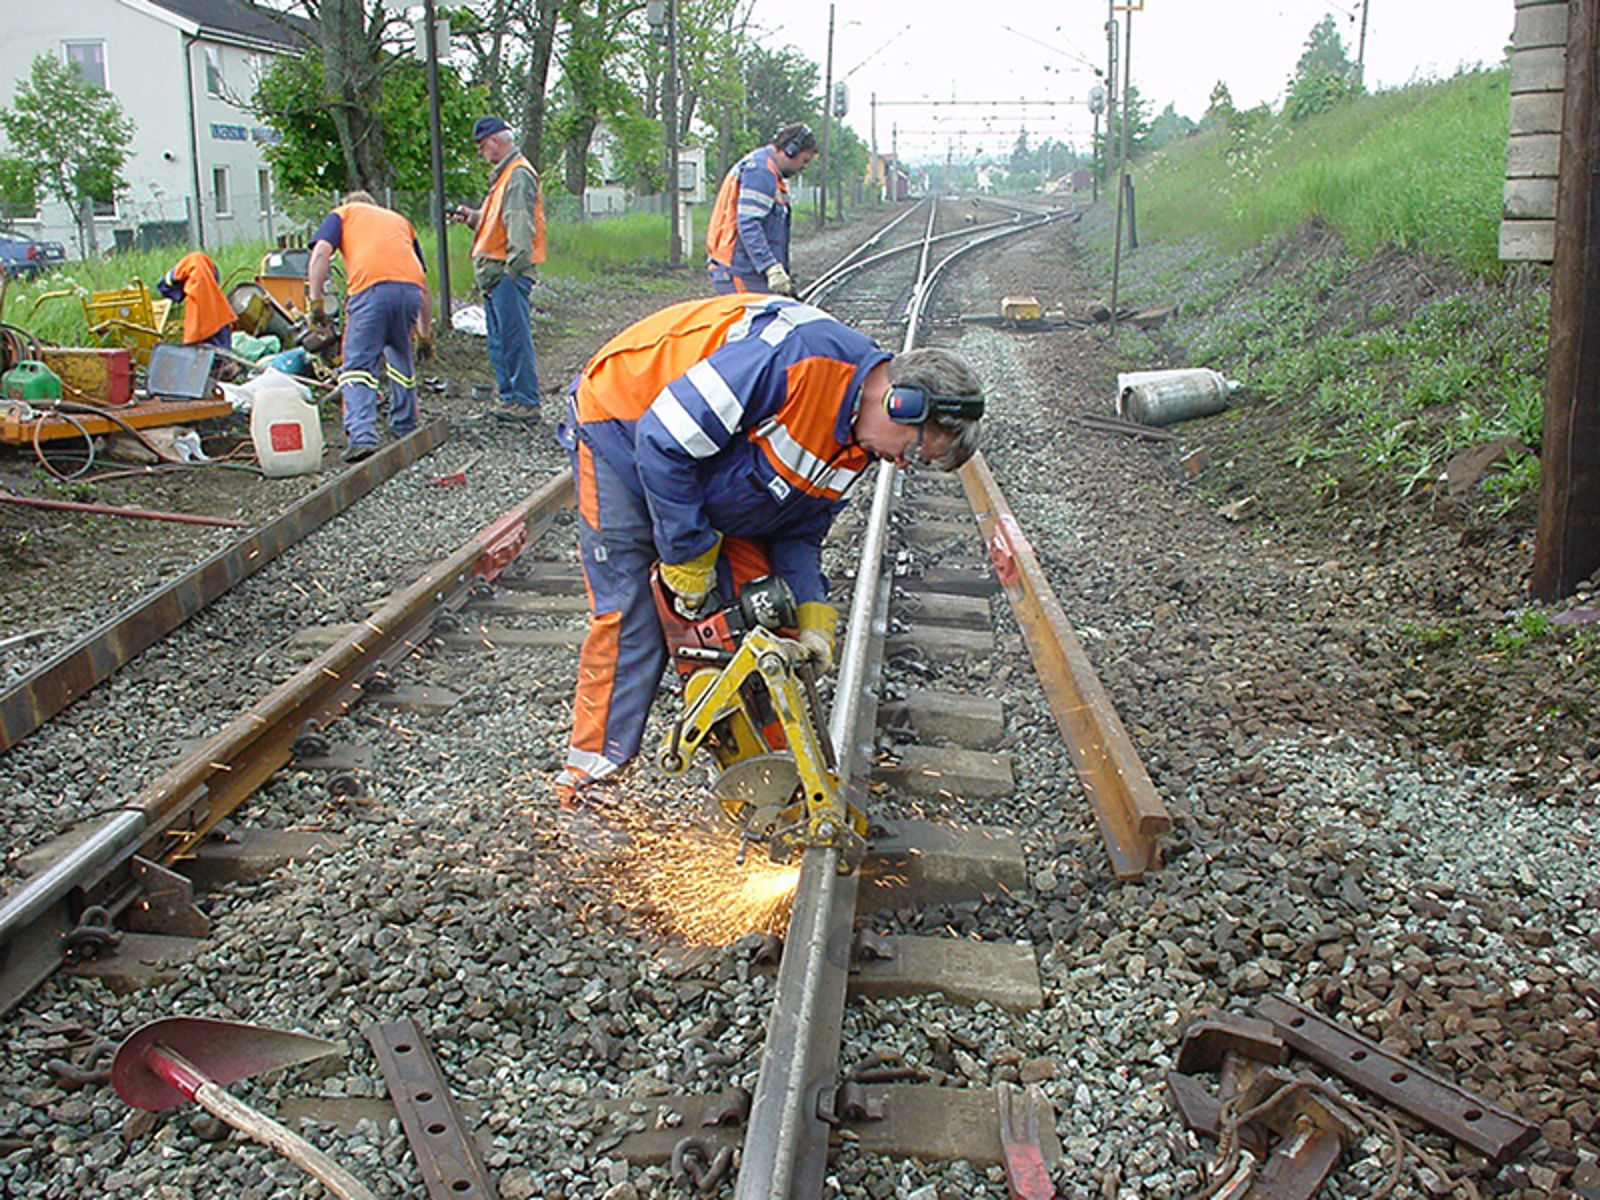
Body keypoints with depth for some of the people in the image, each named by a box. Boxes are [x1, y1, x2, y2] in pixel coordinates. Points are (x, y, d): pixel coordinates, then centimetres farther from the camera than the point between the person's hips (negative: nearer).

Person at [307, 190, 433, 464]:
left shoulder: (342, 214, 26)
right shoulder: (399, 219, 35)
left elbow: (321, 252, 4)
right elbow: (424, 284, 31)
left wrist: (315, 299, 2)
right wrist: (425, 334, 34)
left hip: (371, 289, -4)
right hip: (411, 289, 4)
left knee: (358, 366, -2)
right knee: (400, 360, 23)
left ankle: (361, 438, -19)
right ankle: (407, 433, 29)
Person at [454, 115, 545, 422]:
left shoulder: (519, 175, -10)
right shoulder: (503, 175, 22)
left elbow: (520, 224, -19)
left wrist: (513, 266, -25)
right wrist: (472, 216, 12)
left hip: (509, 271, -11)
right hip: (494, 270, 11)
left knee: (515, 337, -9)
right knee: (499, 341, 13)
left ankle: (526, 402, -5)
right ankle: (510, 397, 19)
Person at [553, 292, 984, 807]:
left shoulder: (855, 445, -6)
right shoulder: (801, 355, -35)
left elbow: (798, 531, 4)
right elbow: (665, 438, -33)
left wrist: (811, 613, -13)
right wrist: (687, 554, -23)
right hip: (624, 428, -8)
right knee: (628, 622, -11)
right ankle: (589, 781, 0)